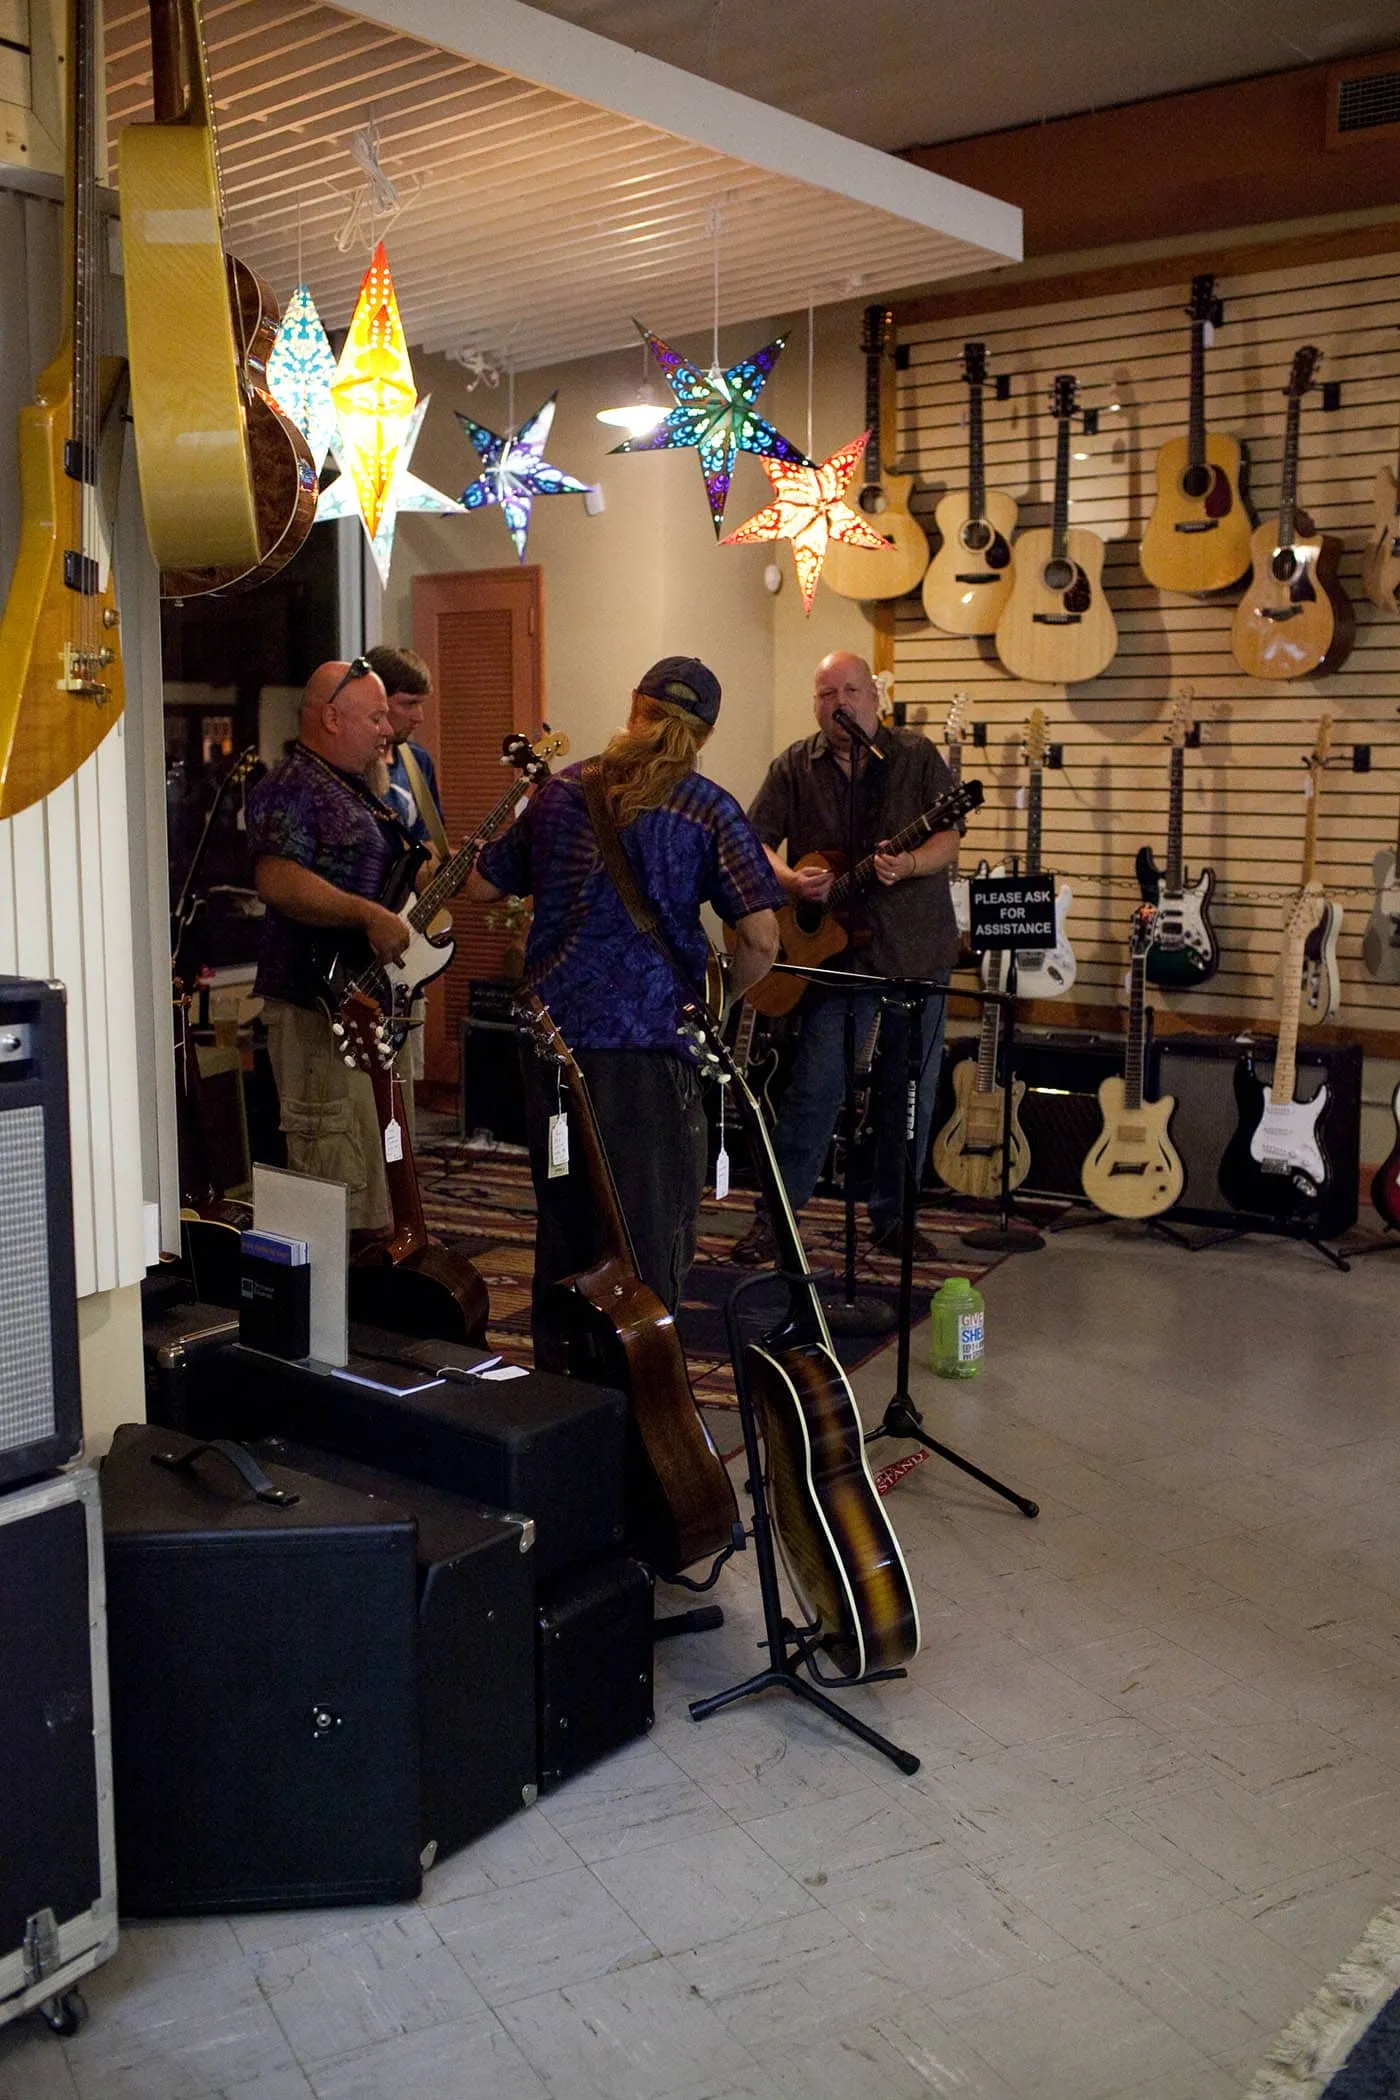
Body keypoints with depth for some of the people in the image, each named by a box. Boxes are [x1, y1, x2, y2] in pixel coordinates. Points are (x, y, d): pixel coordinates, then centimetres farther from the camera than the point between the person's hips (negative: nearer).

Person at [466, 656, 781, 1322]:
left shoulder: (560, 790, 9)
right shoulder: (709, 808, -3)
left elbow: (482, 886, 18)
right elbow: (760, 936, -12)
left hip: (549, 1029, 5)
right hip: (644, 1042, -5)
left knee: (561, 1217, 18)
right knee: (649, 1229, 4)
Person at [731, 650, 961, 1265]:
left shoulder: (917, 757, 2)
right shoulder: (795, 766, 4)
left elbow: (949, 838, -4)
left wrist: (910, 864, -24)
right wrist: (789, 879, -16)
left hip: (919, 947, 1)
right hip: (837, 947, -1)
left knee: (912, 1090, 8)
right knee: (817, 1086, -6)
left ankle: (892, 1218, 21)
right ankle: (773, 1215, 4)